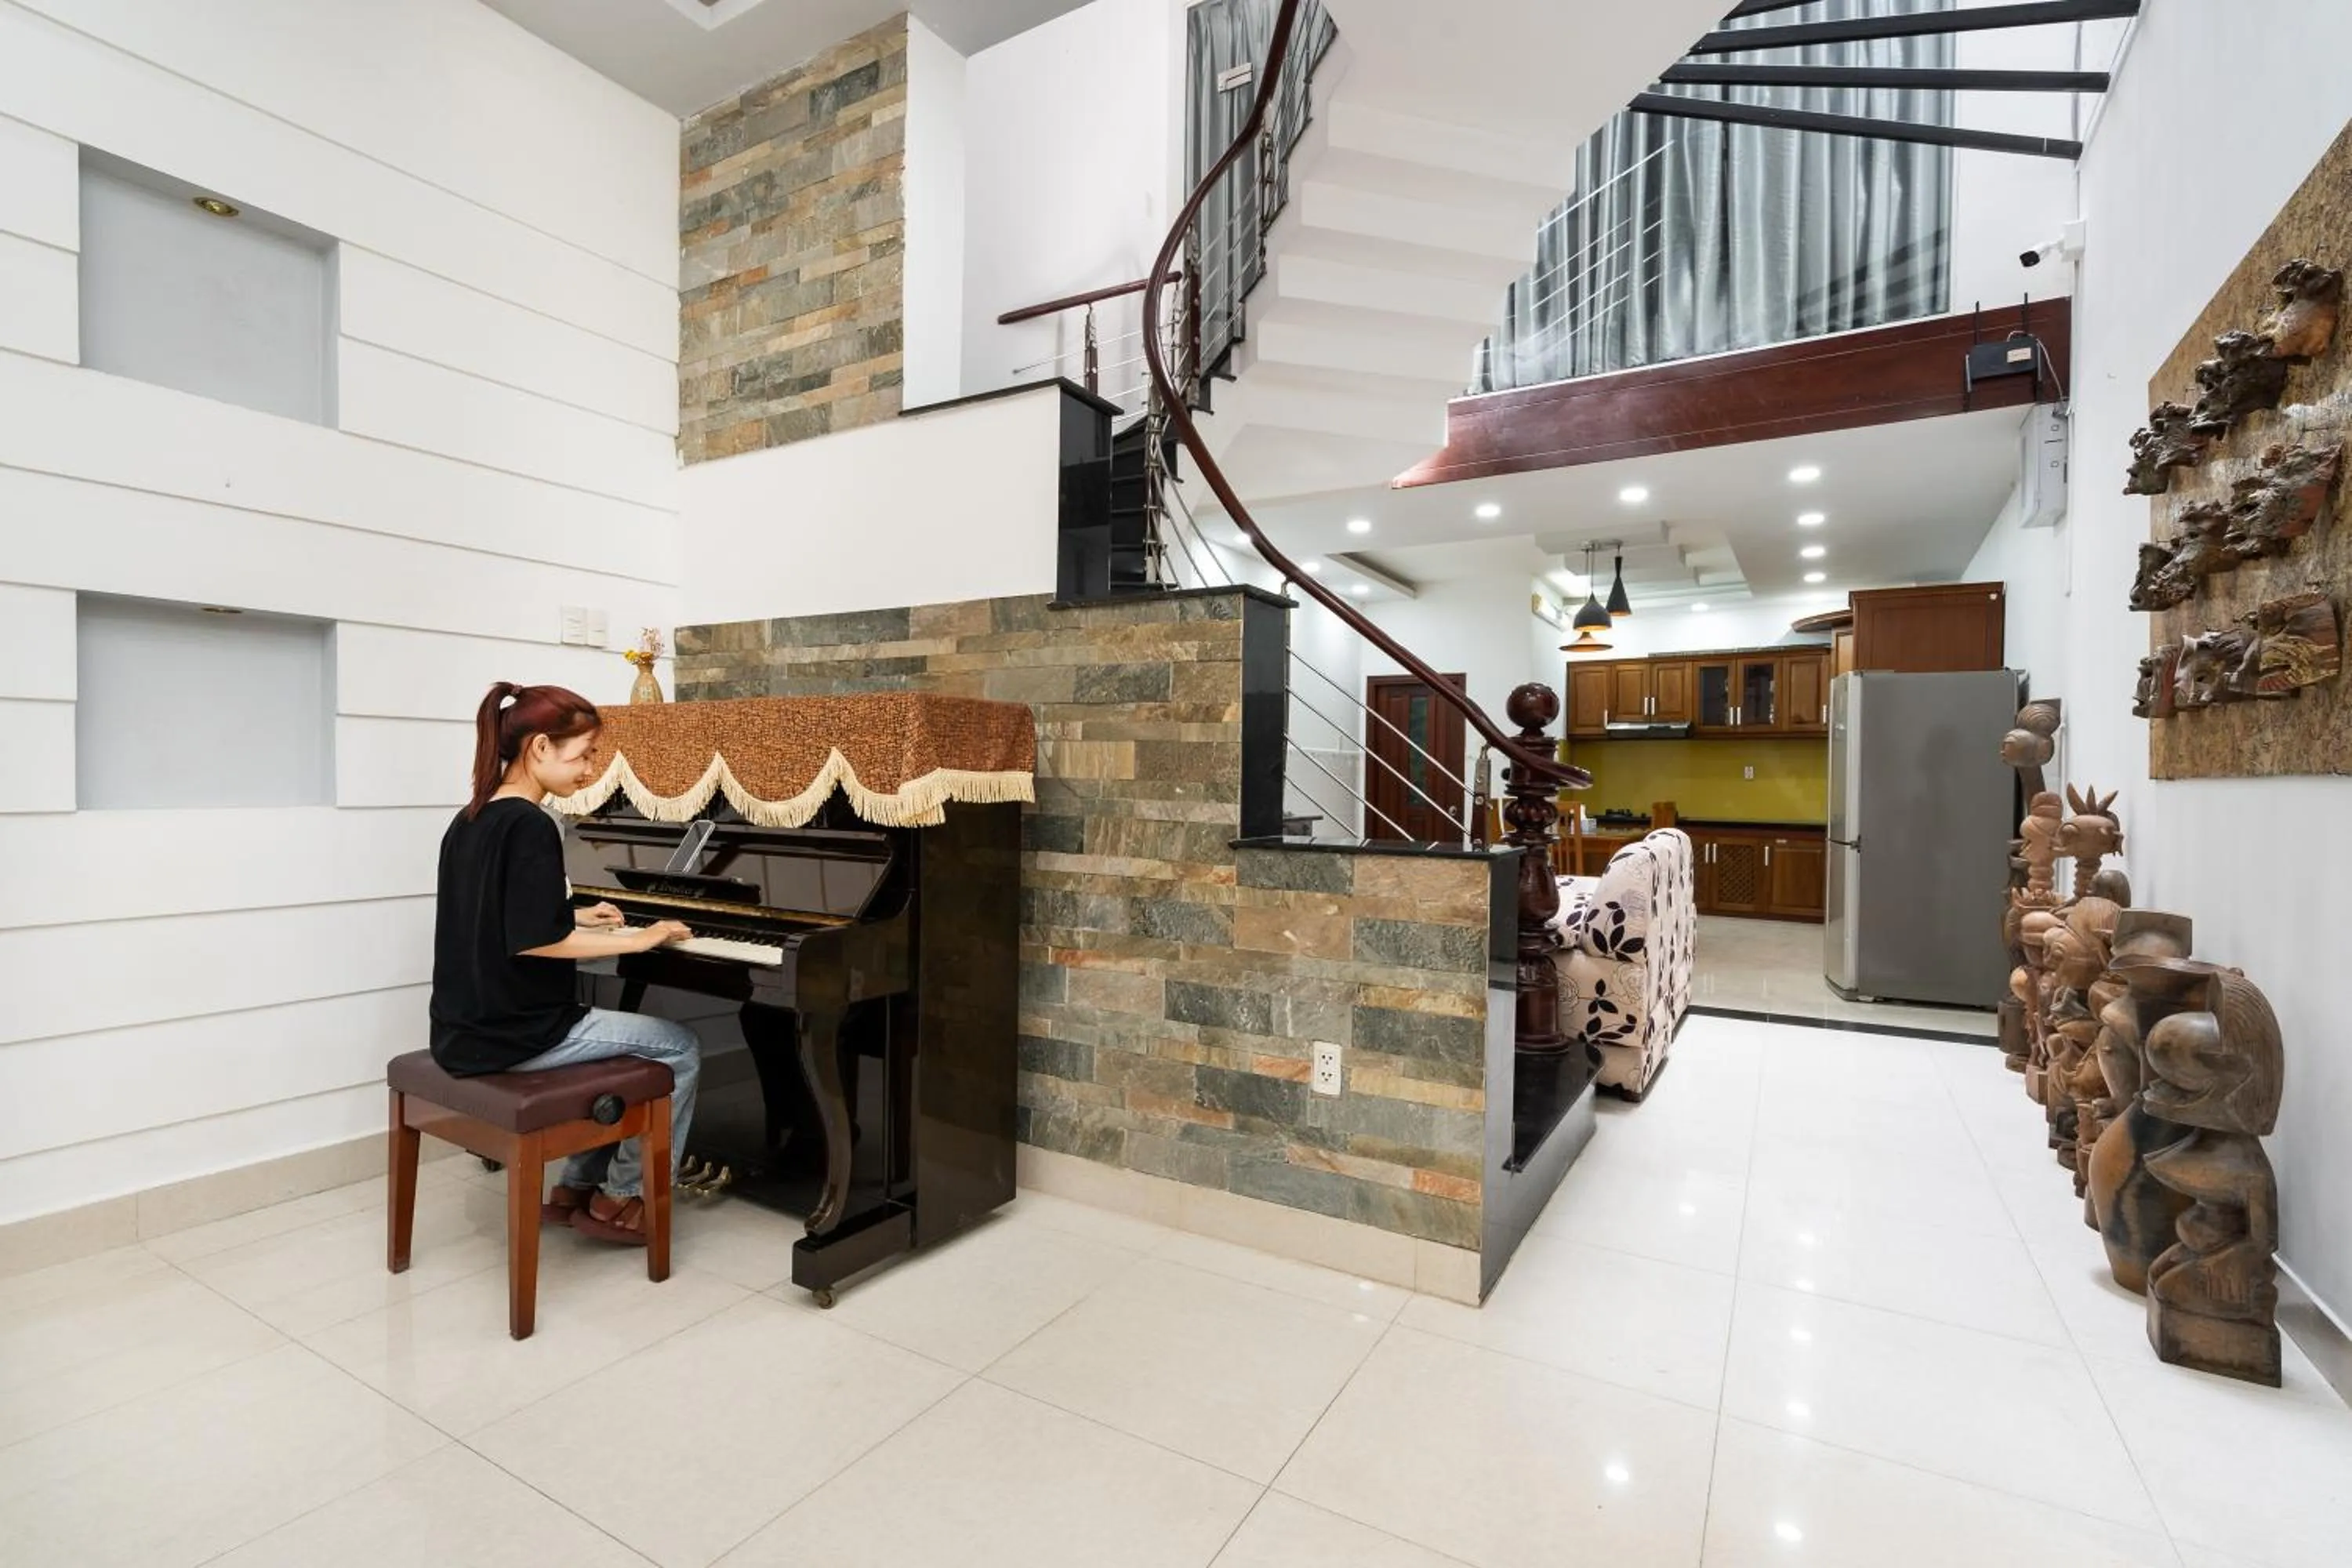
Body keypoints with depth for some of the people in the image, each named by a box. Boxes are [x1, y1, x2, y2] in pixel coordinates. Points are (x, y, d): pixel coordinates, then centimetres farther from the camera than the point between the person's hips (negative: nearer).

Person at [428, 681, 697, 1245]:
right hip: (515, 1033, -10)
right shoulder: (529, 825, -20)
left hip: (470, 1028, 10)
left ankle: (577, 1187, 28)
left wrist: (576, 918, 19)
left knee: (610, 1036, 28)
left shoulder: (470, 820, 9)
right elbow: (533, 941, -26)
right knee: (680, 1048, 1)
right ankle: (622, 1199, 12)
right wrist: (636, 940, -19)